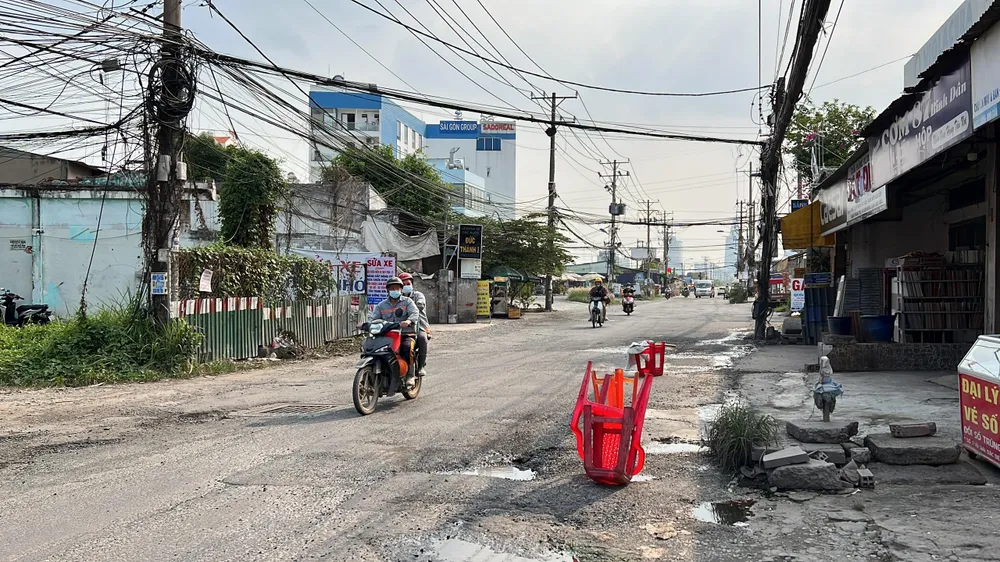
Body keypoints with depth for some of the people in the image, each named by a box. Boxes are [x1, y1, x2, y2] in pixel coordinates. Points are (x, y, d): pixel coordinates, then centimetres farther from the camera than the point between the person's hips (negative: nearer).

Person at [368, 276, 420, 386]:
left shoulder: (407, 301, 8)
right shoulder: (381, 305, 17)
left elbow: (415, 313, -10)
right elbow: (373, 317, 6)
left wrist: (409, 321, -33)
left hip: (406, 335, -3)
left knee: (407, 347, -35)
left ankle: (409, 375, -27)